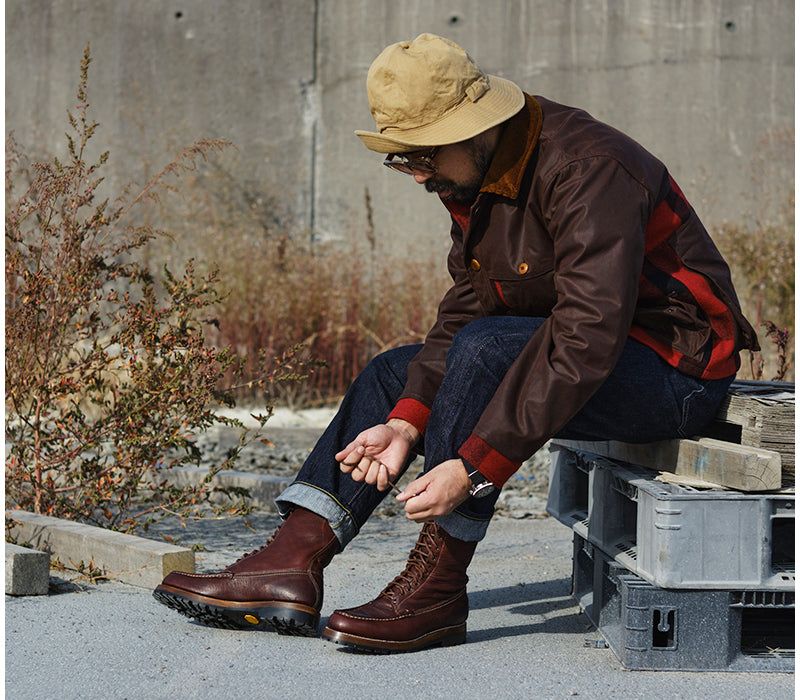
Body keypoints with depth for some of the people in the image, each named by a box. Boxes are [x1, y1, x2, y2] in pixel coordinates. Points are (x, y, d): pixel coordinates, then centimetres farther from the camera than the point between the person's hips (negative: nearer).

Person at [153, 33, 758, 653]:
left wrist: (473, 468, -34)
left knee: (484, 349, -30)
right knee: (393, 373, 5)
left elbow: (586, 340, -33)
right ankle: (291, 565, -6)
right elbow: (465, 309, 4)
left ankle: (436, 589, -21)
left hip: (679, 371, -10)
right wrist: (406, 423, -12)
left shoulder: (586, 170, -26)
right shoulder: (472, 177, 2)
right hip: (580, 349, 10)